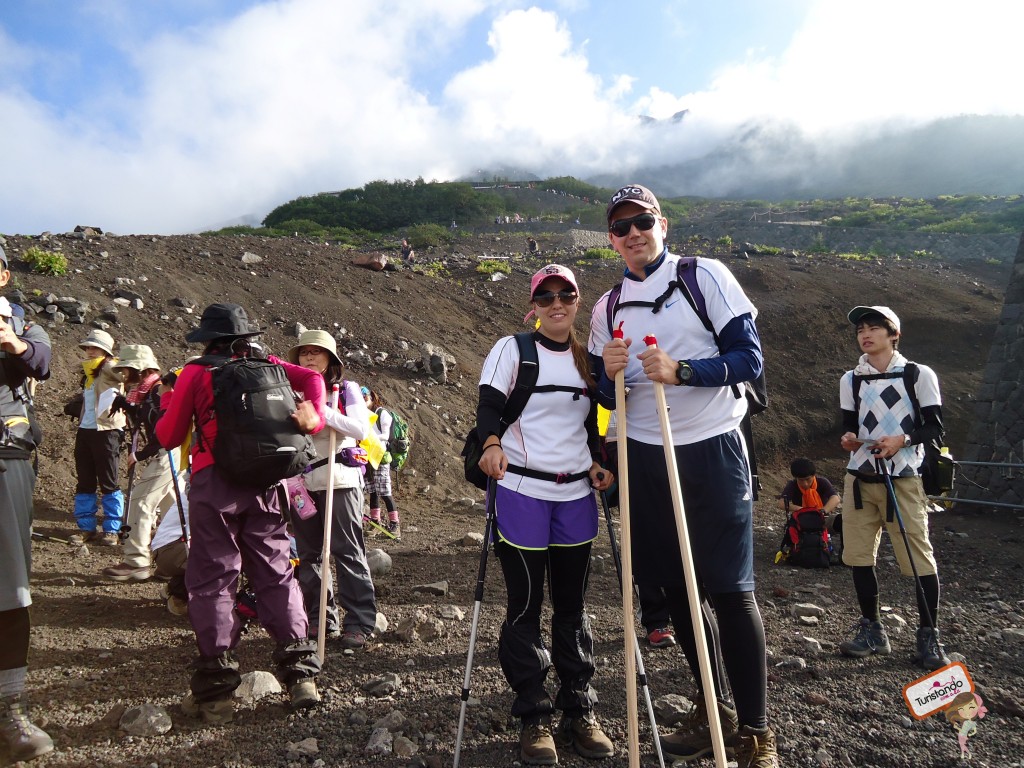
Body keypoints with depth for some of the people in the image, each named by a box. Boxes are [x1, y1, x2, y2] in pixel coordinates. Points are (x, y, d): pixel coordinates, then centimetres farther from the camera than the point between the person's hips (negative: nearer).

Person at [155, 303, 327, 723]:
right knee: (276, 574, 9)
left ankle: (215, 691, 3)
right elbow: (312, 378, -1)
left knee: (211, 580, 3)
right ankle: (301, 674, 8)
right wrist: (314, 417, -8)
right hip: (262, 482, 3)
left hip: (214, 482, -3)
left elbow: (169, 438, 6)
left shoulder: (195, 373, 2)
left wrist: (167, 397, 20)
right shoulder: (264, 365, 11)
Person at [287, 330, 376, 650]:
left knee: (348, 552, -3)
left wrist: (320, 411, -19)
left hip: (339, 479, -4)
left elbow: (361, 428, -13)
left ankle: (359, 622, 3)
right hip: (302, 480, 4)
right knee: (308, 554, 9)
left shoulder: (346, 389, 2)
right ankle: (319, 619, 21)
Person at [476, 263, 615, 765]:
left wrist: (599, 463, 2)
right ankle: (533, 718, 17)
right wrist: (491, 443, -33)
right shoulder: (512, 350, -1)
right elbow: (488, 404, -13)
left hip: (576, 496, 4)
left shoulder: (587, 359, 13)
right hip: (521, 494, -4)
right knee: (525, 606, 3)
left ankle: (579, 713, 24)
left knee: (572, 605, 11)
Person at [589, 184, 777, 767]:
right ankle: (714, 710, 27)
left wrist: (681, 371, -22)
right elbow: (608, 399, 13)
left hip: (712, 453, -4)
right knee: (676, 587, 10)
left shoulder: (707, 276, -2)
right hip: (645, 458, 5)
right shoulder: (607, 308, 11)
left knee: (730, 589, -4)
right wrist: (610, 374, -10)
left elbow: (750, 357, -8)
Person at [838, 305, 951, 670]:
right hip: (860, 478, 4)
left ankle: (928, 636, 10)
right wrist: (849, 439, -6)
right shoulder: (850, 380, 11)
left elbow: (935, 427, 0)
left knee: (919, 557, -5)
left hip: (903, 478, -4)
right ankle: (872, 629, 17)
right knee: (858, 555, 4)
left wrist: (902, 440, -18)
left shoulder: (920, 375, 0)